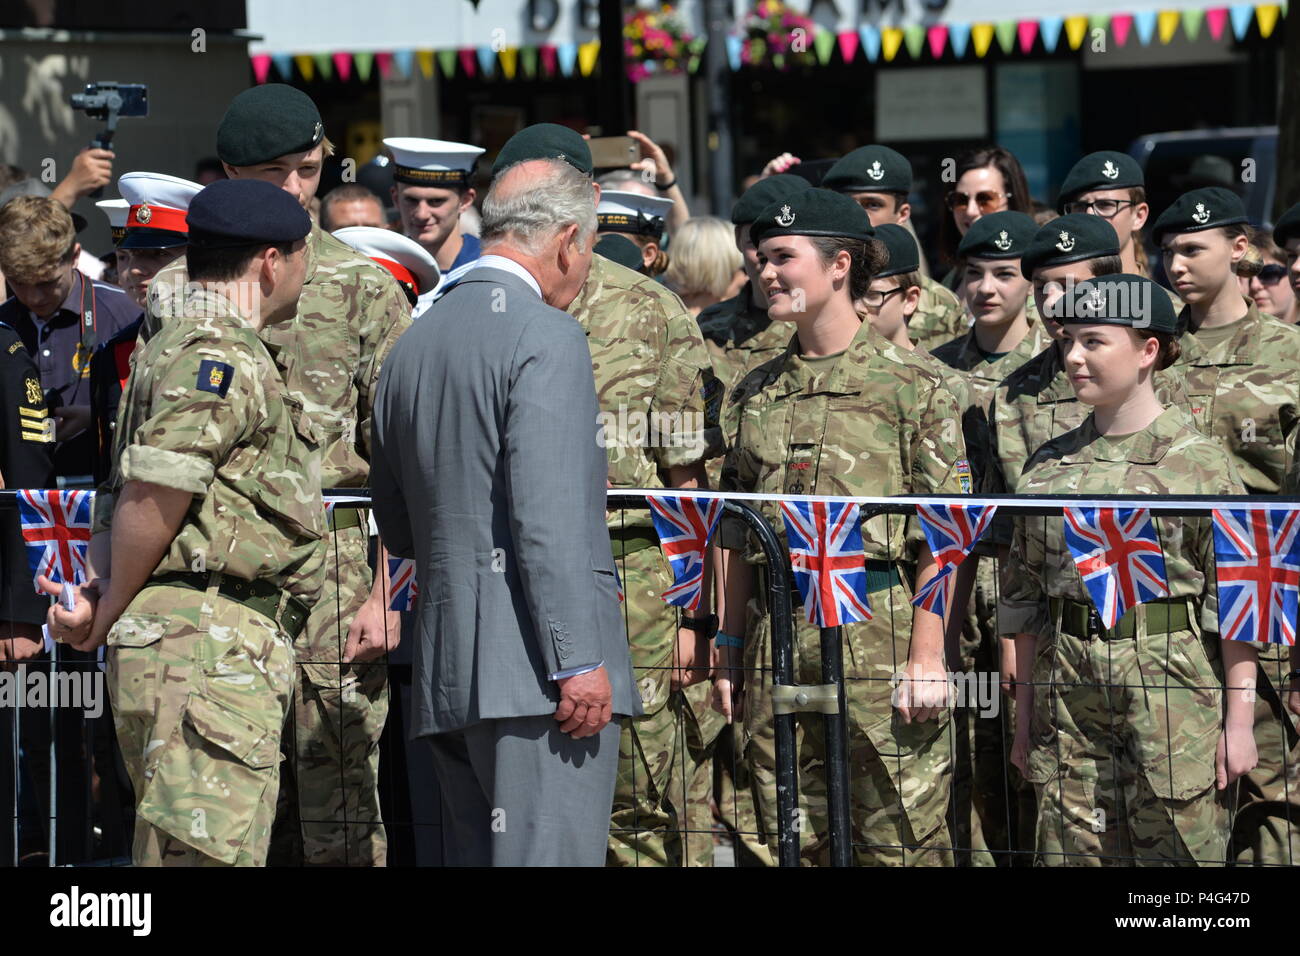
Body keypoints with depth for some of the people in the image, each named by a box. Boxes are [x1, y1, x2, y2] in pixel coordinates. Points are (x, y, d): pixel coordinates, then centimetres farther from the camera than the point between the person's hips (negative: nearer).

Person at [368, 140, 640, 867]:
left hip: (446, 672, 9)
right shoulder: (547, 338, -8)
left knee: (475, 855, 10)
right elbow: (548, 513, -17)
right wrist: (579, 661, -18)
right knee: (550, 856, -10)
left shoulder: (415, 344, 18)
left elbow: (397, 527, 24)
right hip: (531, 669, -9)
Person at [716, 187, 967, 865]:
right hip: (775, 632, 5)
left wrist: (928, 658, -11)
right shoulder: (755, 393, 15)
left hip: (876, 630, -5)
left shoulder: (909, 386, -1)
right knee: (790, 840, 8)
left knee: (899, 844, -4)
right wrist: (730, 652, 13)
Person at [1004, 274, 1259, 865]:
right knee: (1074, 852, 4)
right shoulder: (1050, 463, 10)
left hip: (1169, 687, -4)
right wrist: (1024, 716, 14)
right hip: (1069, 689, 4)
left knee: (1175, 854, -2)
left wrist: (1238, 722, -9)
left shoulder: (1199, 461, -3)